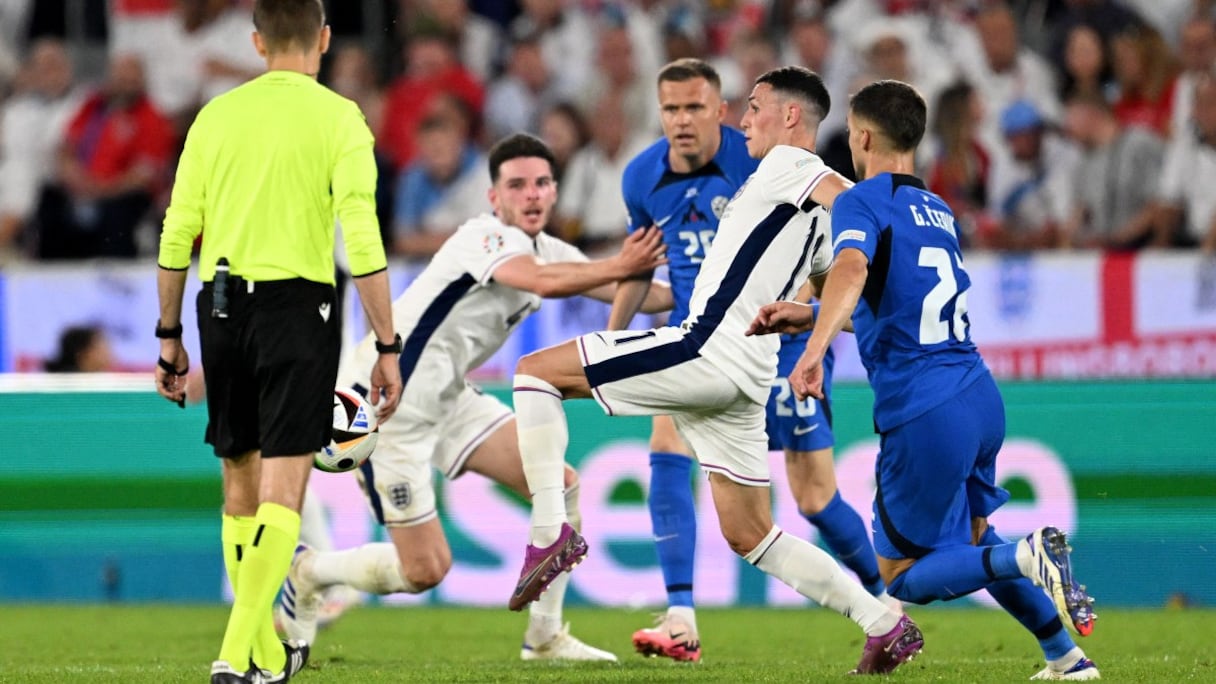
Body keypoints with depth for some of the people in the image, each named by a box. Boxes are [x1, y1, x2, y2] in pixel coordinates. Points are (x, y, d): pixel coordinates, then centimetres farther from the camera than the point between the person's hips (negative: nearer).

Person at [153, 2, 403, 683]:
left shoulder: (217, 115, 6)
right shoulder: (337, 118, -4)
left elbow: (177, 236, 7)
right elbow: (363, 242, -11)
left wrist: (170, 336, 16)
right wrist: (388, 349, -7)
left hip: (221, 305, 4)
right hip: (296, 302, -4)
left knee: (242, 479, 15)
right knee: (283, 486, -3)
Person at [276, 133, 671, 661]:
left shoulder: (549, 251, 7)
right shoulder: (487, 238, -20)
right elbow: (542, 281, -41)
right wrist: (618, 266, -40)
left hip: (446, 398, 9)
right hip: (386, 401, -9)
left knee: (560, 487, 0)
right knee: (425, 570, -8)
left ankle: (545, 638, 11)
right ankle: (308, 572, 18)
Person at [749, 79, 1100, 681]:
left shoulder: (861, 202, -4)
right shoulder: (938, 210, 21)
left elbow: (852, 270, -26)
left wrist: (814, 349, -39)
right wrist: (807, 315, 33)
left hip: (923, 415, -8)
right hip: (981, 399, 8)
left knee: (904, 577, 2)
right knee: (972, 540, 28)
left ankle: (1026, 557, -23)